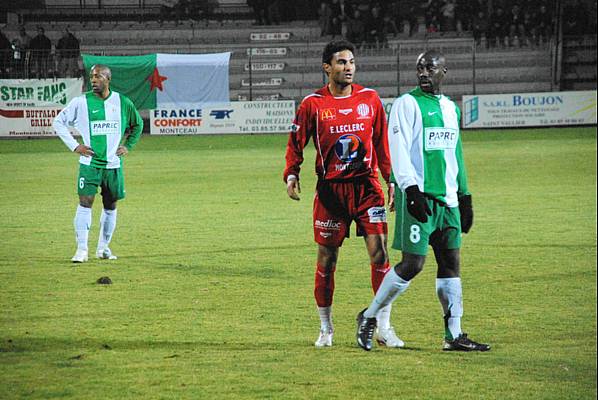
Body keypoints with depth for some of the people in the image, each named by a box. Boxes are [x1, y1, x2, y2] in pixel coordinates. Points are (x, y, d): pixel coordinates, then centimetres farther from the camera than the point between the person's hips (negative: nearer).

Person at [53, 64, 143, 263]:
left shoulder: (122, 103, 2)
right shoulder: (81, 102, -4)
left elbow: (137, 124, 21)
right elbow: (59, 121, 5)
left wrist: (127, 145, 9)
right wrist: (74, 146, -2)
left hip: (113, 164, 3)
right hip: (89, 163, -3)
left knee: (110, 205, 8)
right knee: (85, 203, -12)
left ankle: (103, 248, 21)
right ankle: (81, 250, -10)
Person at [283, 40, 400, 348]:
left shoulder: (370, 99, 5)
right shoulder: (312, 104, -2)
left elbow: (382, 142, 13)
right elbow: (295, 143, 5)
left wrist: (391, 178, 9)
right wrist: (291, 174, -10)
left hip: (367, 186, 1)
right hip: (331, 189, -1)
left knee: (379, 252, -8)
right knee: (327, 259, 5)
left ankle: (384, 327, -2)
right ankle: (325, 328, 20)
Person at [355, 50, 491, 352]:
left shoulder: (451, 108, 17)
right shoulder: (407, 104, -5)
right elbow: (399, 149, -13)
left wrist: (464, 197, 23)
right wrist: (411, 190, -22)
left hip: (447, 199, 7)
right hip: (418, 196, -7)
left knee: (450, 261, 5)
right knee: (412, 264, -10)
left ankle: (454, 335, 9)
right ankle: (369, 318, 6)